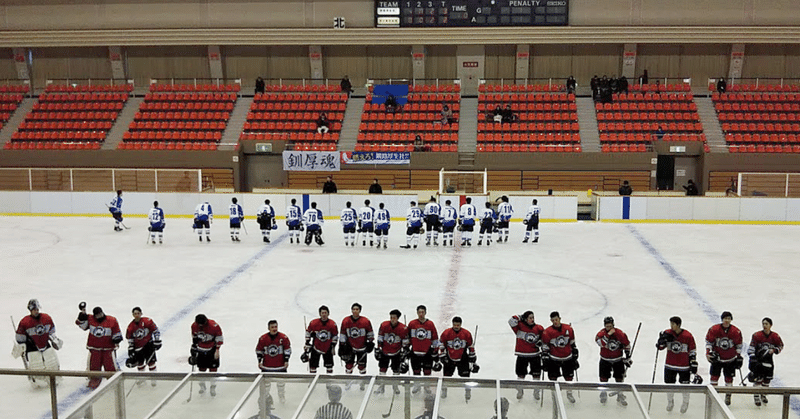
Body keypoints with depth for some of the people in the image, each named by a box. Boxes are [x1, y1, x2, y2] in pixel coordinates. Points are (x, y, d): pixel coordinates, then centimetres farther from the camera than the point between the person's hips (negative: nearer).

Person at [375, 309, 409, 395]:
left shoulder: (403, 328, -16)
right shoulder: (384, 325, -12)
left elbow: (405, 342, -5)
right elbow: (380, 338, -2)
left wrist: (404, 352, -4)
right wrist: (377, 349, -1)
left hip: (396, 352, -1)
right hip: (384, 351, 1)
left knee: (396, 369, 6)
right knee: (382, 369, 4)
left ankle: (395, 386, 26)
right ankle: (381, 386, 18)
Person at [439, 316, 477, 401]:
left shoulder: (466, 334, -8)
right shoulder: (446, 333, -11)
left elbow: (471, 346, 2)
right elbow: (442, 345, 0)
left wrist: (472, 358, 3)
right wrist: (442, 356, -2)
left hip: (462, 358, 0)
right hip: (449, 358, 0)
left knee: (465, 375, -2)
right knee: (447, 374, 5)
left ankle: (468, 391, 16)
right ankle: (443, 391, 25)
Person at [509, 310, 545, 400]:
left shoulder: (539, 328, 0)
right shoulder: (520, 326, -6)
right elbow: (512, 321, -21)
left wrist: (541, 342, -7)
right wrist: (519, 317, -18)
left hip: (535, 354, 1)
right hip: (522, 355, -1)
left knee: (536, 374, 4)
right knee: (521, 374, 7)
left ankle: (537, 392, 22)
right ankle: (520, 391, 27)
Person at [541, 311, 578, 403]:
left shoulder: (568, 329, -2)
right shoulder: (548, 332, -10)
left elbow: (572, 342, 10)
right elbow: (545, 346, -5)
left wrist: (575, 353, 12)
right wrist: (544, 358, -8)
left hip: (567, 358, 2)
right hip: (554, 358, -2)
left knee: (569, 377, 10)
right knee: (553, 378, 2)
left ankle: (569, 394, 31)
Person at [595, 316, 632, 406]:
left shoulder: (619, 333, -13)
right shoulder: (602, 333, -14)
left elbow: (627, 344, 1)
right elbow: (600, 343, -33)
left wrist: (628, 357, 5)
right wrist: (608, 334, -36)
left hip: (618, 359, 0)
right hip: (605, 360, 0)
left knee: (619, 378, 3)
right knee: (604, 378, 4)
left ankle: (620, 397, 18)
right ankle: (603, 394, 26)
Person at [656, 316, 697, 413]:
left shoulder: (688, 336, -11)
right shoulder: (667, 333, -4)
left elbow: (693, 351, -2)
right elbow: (660, 347, 2)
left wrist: (693, 364, -2)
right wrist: (662, 340, -19)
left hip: (684, 365, -3)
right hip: (670, 365, 3)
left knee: (685, 384, 7)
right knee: (669, 383, 11)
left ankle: (685, 403, 30)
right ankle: (670, 402, 33)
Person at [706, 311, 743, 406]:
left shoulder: (736, 332, -9)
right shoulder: (714, 329, -13)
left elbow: (739, 345, 4)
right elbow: (708, 341, -2)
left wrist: (739, 357, 5)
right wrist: (709, 352, -11)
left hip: (730, 359, 1)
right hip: (717, 357, -1)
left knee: (729, 377, 7)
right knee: (714, 376, 1)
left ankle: (728, 396, 22)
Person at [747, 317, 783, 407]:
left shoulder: (775, 336, -3)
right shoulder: (757, 335, -12)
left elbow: (780, 346, 10)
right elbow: (751, 347, -13)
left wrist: (774, 350, -9)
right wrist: (752, 357, -24)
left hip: (768, 361, 3)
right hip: (757, 360, -3)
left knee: (767, 379, 10)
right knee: (758, 379, -7)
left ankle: (763, 395, 31)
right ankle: (756, 396, 9)